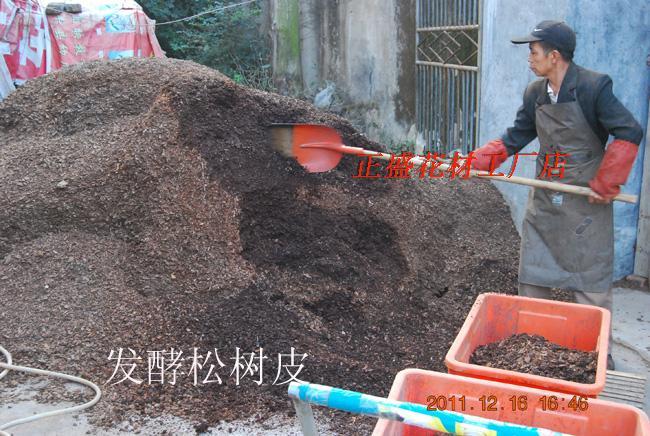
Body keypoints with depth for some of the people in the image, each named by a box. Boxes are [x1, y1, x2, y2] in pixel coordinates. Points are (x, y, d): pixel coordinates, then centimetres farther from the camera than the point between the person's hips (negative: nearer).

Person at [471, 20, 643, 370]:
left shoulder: (594, 87, -16)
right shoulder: (535, 94, 3)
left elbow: (629, 134, -19)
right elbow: (515, 139, 8)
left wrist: (605, 184, -17)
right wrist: (476, 162, -3)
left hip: (587, 203, -6)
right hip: (545, 200, 7)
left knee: (591, 282, 3)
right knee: (532, 277, 13)